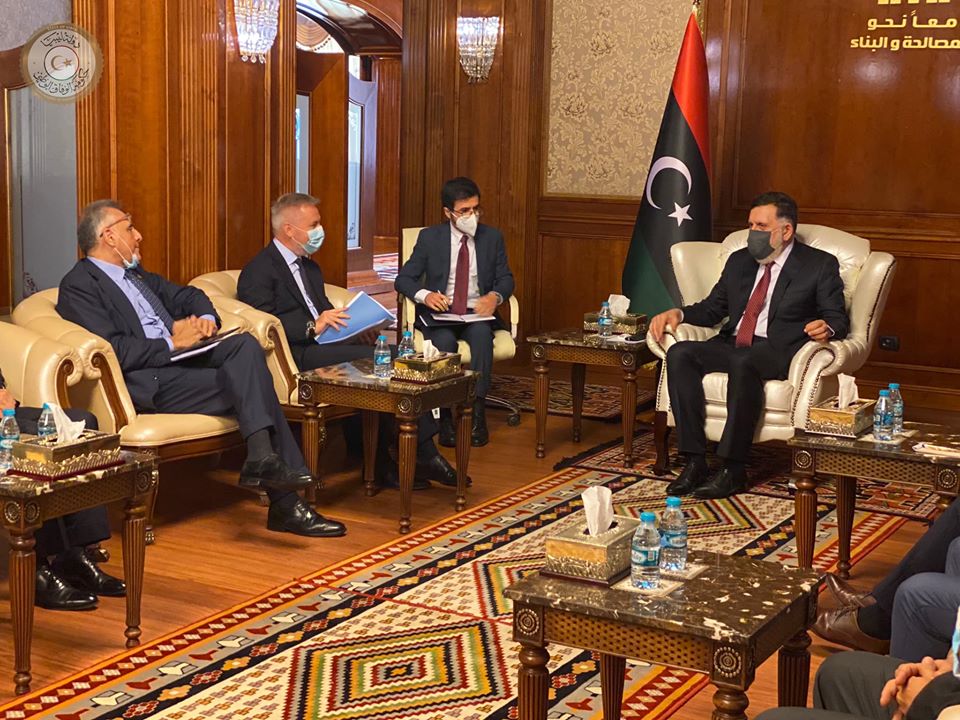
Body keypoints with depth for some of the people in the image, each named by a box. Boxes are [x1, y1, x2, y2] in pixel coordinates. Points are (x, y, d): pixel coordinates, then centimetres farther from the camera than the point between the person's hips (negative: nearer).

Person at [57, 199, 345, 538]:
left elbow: (187, 296, 28)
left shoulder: (135, 273, 25)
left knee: (246, 344, -19)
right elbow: (113, 351, -16)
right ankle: (285, 505, -19)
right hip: (149, 382, -8)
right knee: (251, 384, -20)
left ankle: (262, 459, -25)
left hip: (182, 357, 8)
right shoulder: (78, 285, -3)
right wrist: (171, 342, -13)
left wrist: (207, 318, 6)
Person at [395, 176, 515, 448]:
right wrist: (425, 294, -21)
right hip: (440, 313, -1)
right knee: (444, 340, -35)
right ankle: (445, 415, -28)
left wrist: (494, 296, -15)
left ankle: (476, 412, -32)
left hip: (477, 313, 1)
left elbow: (505, 279, 10)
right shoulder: (430, 237, 3)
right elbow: (403, 279, 2)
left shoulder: (492, 237, 8)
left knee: (482, 334, -35)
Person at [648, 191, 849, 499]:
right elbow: (712, 309, 23)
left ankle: (733, 470, -33)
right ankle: (694, 461, -26)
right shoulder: (739, 261, 21)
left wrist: (826, 327, -24)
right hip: (730, 345, 6)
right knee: (680, 353, -24)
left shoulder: (820, 265, 7)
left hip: (778, 352, -5)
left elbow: (839, 318, 1)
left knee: (743, 362, -40)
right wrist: (678, 313, 3)